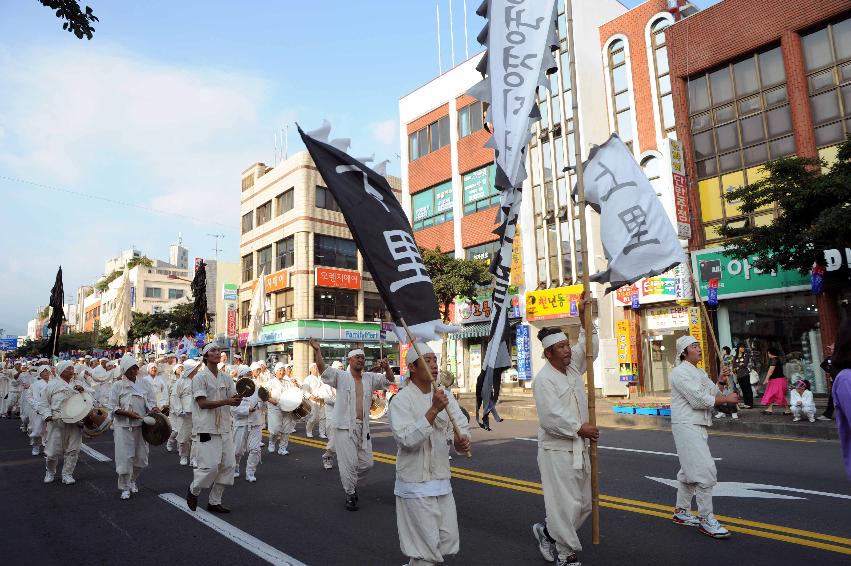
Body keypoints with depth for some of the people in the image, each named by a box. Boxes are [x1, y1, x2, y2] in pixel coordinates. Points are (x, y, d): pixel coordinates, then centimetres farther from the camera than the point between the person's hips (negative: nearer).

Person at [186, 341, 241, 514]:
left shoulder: (226, 378, 12)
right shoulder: (200, 377, -6)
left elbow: (235, 401, 9)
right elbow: (203, 403, -15)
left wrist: (240, 395, -15)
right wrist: (226, 401, -21)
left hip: (225, 427, 7)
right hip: (207, 427, -6)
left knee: (228, 465, 6)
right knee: (211, 465, -11)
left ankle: (214, 501, 20)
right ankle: (193, 490, 18)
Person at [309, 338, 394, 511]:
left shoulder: (370, 378, 10)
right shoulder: (341, 377, -3)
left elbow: (389, 379, 6)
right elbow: (323, 369, -17)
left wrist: (386, 368, -16)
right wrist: (317, 351, -33)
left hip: (363, 428, 5)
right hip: (345, 428, -5)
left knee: (366, 463, 11)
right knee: (349, 463, -3)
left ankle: (352, 484, 36)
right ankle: (350, 495, 15)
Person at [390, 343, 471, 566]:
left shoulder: (443, 395, 4)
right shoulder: (402, 400, -16)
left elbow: (461, 424, 4)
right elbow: (407, 439, -26)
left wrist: (462, 440, -19)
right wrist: (433, 410, -31)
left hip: (442, 479, 6)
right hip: (416, 483, -6)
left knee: (448, 539, 15)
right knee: (426, 544, 2)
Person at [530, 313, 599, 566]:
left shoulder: (572, 367, 7)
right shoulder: (544, 379, -17)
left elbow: (589, 348, 14)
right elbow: (550, 418, -22)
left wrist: (585, 320, 2)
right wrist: (579, 429, -13)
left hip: (578, 448, 9)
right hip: (556, 451, -8)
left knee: (584, 502, 16)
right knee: (565, 504, -3)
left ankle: (547, 531, 34)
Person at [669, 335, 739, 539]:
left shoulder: (700, 372, 19)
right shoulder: (681, 372, -12)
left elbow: (712, 395, 14)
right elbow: (698, 400, -19)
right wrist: (726, 399, -11)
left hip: (698, 426, 10)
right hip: (686, 425, -10)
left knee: (689, 471, 16)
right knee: (705, 471, -12)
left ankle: (681, 512, 28)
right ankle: (706, 519, -3)